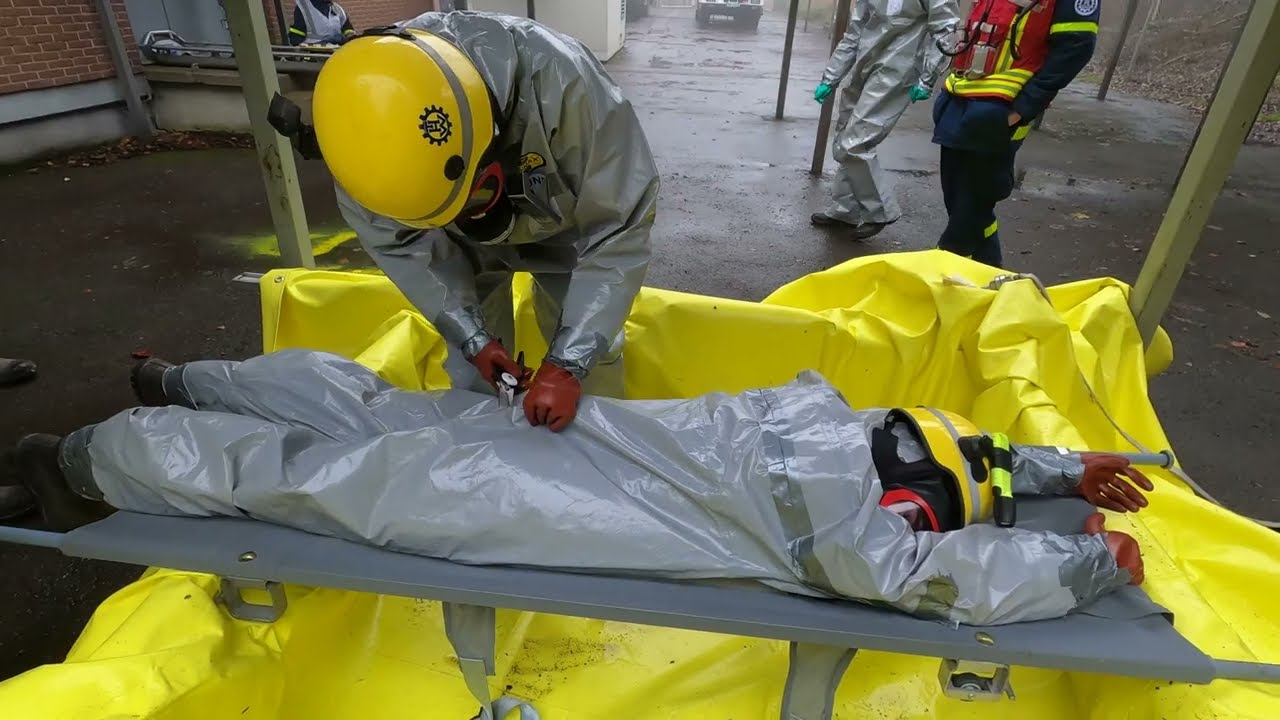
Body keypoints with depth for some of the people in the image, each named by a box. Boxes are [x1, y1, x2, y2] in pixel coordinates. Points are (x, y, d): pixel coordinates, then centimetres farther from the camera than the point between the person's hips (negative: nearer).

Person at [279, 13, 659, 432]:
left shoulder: (560, 81, -40)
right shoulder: (370, 110, -31)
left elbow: (618, 229, -34)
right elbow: (397, 241, -17)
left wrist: (567, 361, -38)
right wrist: (471, 336, -23)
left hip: (561, 226, -1)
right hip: (466, 242, 2)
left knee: (588, 352, 2)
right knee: (471, 371, 3)